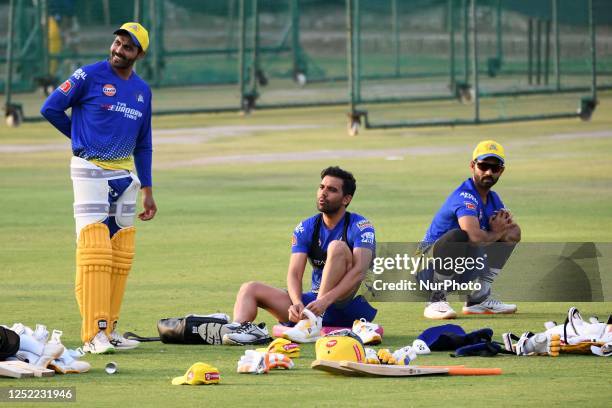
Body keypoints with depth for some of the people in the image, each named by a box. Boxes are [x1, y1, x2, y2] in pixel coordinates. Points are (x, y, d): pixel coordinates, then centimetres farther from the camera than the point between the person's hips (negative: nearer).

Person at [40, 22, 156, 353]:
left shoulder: (142, 90, 11)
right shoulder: (90, 76, -6)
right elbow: (50, 108, -3)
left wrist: (147, 190, 14)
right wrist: (81, 137, 7)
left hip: (125, 174, 6)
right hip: (90, 173, -6)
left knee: (121, 255, 5)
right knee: (94, 252, -13)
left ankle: (109, 329, 10)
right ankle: (93, 334, -17)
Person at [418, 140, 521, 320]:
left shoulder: (492, 199, 10)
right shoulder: (465, 196, -20)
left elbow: (516, 234, 11)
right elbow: (475, 237, -35)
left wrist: (503, 228, -13)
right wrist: (497, 232, -14)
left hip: (461, 272, 9)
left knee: (508, 236, 12)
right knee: (458, 236, -38)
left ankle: (478, 299, 13)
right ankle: (436, 301, -25)